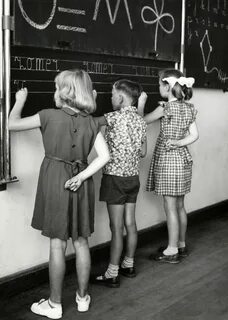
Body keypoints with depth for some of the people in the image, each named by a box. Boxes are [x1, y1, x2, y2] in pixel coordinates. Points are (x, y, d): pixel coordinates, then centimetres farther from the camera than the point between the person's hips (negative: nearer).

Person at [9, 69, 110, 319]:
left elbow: (13, 124, 0)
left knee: (57, 244, 3)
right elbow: (104, 156, -6)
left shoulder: (49, 116, -9)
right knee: (81, 242, 12)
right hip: (80, 183, 4)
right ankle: (82, 298, 24)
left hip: (55, 181, -4)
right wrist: (82, 176, -5)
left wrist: (20, 100, 15)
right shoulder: (91, 122, 2)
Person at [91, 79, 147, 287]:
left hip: (115, 177, -7)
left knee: (117, 227, -3)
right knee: (130, 223, 14)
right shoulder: (140, 121, 6)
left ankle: (112, 274, 4)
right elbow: (143, 152, 11)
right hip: (133, 177, 7)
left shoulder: (115, 117, -15)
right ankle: (129, 265, 26)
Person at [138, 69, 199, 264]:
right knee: (180, 206, 16)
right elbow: (194, 135, 3)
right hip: (182, 159, 8)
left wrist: (141, 102, 4)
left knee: (171, 208, -1)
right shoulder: (188, 108, 5)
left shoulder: (166, 108, -15)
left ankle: (172, 251, 7)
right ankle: (181, 245, 27)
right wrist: (179, 142, -2)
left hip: (167, 160, -8)